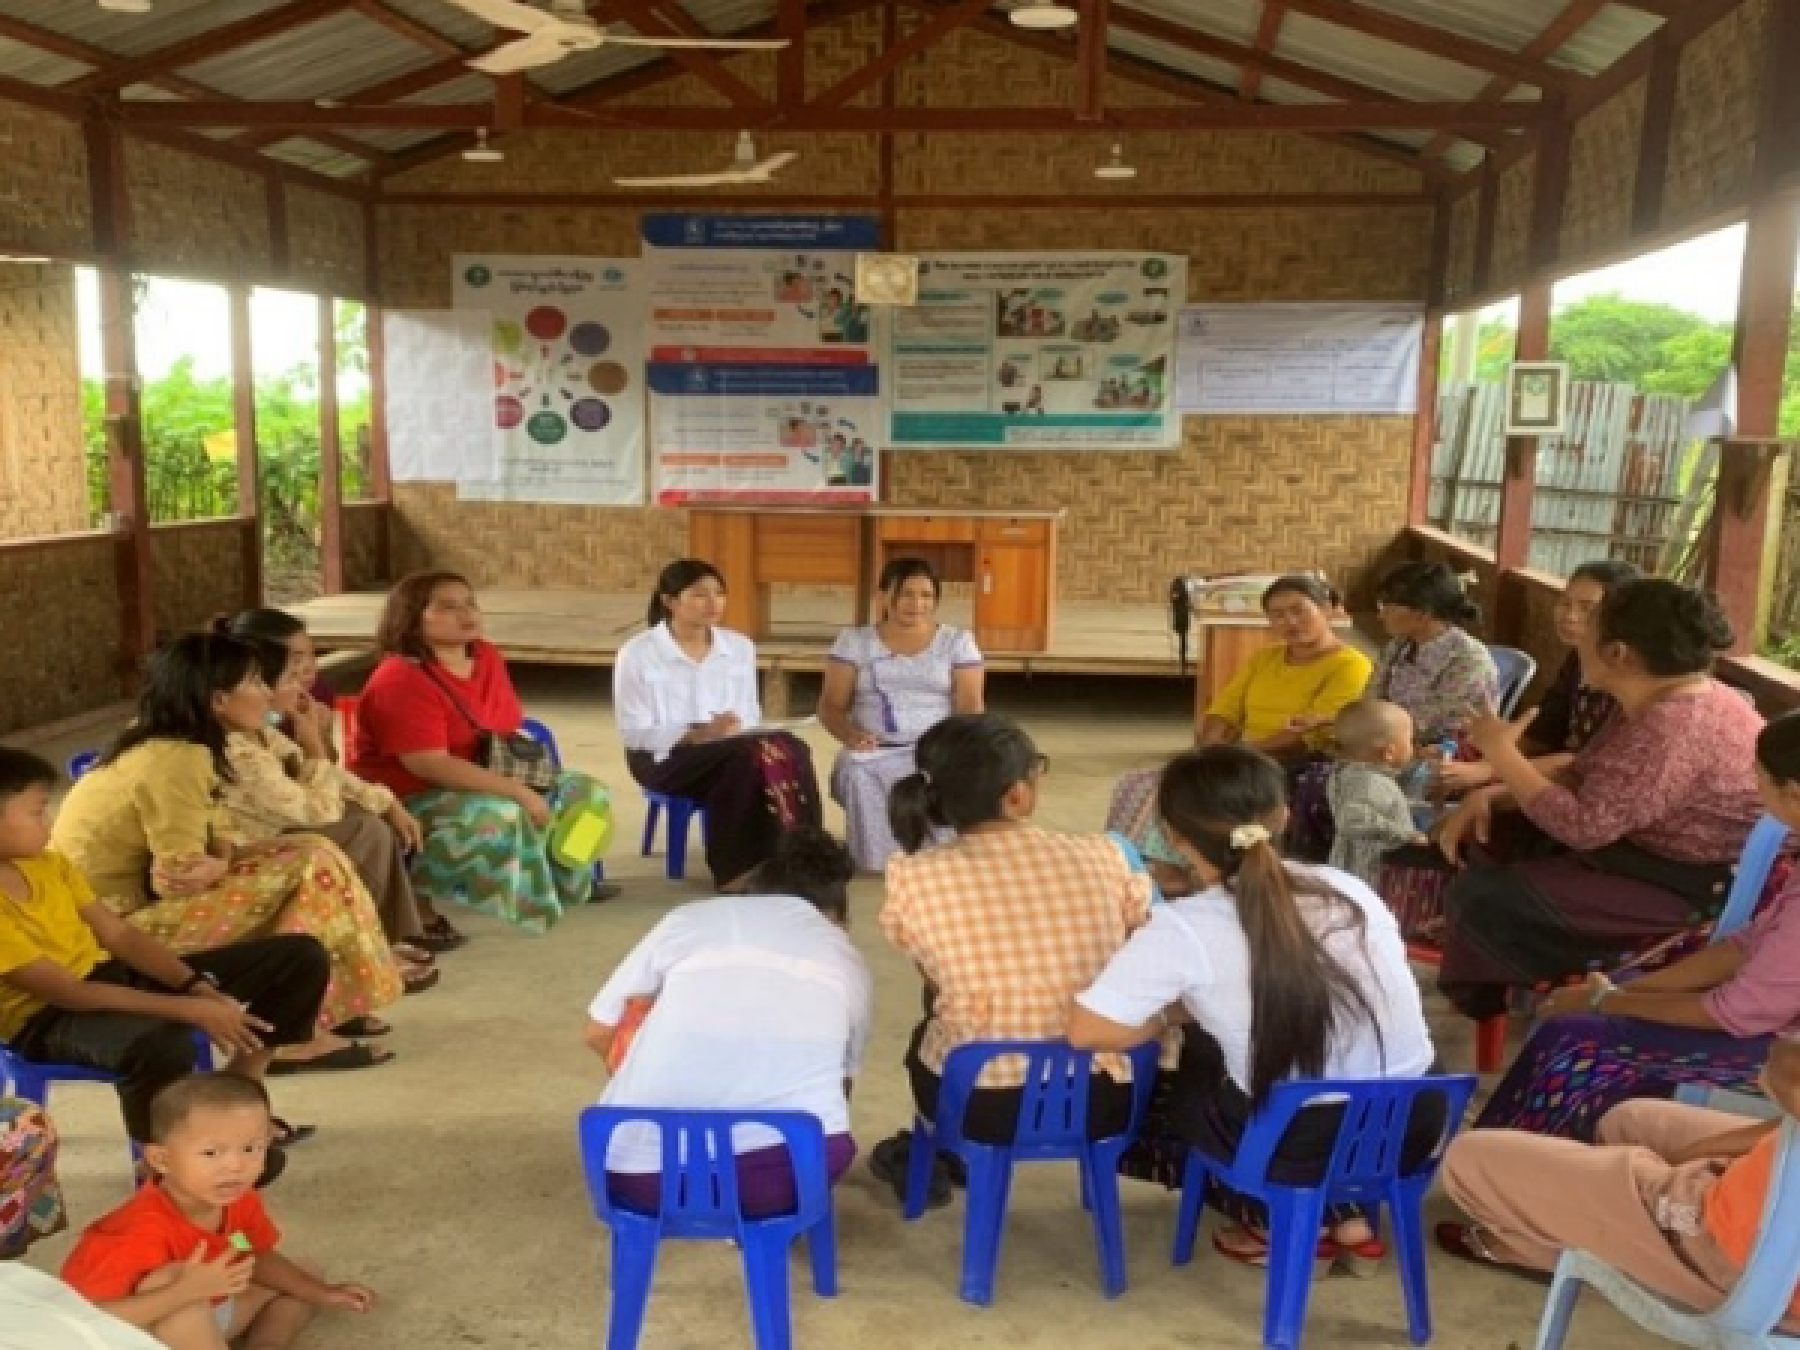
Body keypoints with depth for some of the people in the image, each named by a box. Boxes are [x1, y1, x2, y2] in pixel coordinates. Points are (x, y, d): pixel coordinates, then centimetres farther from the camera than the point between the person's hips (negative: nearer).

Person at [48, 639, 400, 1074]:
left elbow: (211, 842, 4)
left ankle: (320, 1013, 5)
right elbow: (179, 876, -25)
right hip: (120, 921, -9)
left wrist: (225, 857, -16)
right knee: (315, 871, -15)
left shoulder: (164, 745, 7)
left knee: (311, 853, 5)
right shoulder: (176, 761, -23)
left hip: (138, 894, 9)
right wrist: (223, 865, -7)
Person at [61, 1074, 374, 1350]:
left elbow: (259, 1260, 7)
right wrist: (187, 1290, -47)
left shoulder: (239, 1201, -11)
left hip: (205, 1315, 8)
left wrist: (324, 1293, -4)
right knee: (169, 1281, -36)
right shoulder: (145, 1229, -36)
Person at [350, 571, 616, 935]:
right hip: (406, 799, -8)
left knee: (583, 792, 2)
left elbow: (510, 728, 15)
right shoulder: (401, 680, -22)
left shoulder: (488, 657, 4)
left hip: (482, 784, 9)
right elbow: (430, 765, -29)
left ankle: (563, 879, 22)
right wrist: (518, 791, -31)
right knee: (501, 816, -37)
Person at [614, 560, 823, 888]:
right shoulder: (638, 653, -6)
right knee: (751, 755, -34)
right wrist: (697, 734, -23)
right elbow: (633, 732, -10)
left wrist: (735, 730, -14)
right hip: (665, 757, -5)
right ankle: (736, 869, -22)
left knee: (791, 749, -28)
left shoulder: (740, 646, 9)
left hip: (736, 750, 5)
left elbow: (750, 715, 11)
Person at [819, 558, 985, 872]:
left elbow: (970, 705, 2)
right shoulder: (854, 640, 9)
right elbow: (831, 706, 5)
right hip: (874, 753, 0)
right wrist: (850, 734, -17)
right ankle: (879, 856, -9)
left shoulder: (958, 640, 9)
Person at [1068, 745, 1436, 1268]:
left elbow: (1086, 1030, -16)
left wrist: (1173, 1015, 4)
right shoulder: (1349, 889, 1)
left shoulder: (1183, 927, -14)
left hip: (1298, 1145, -5)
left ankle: (1269, 1220, 18)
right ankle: (1347, 1213, 23)